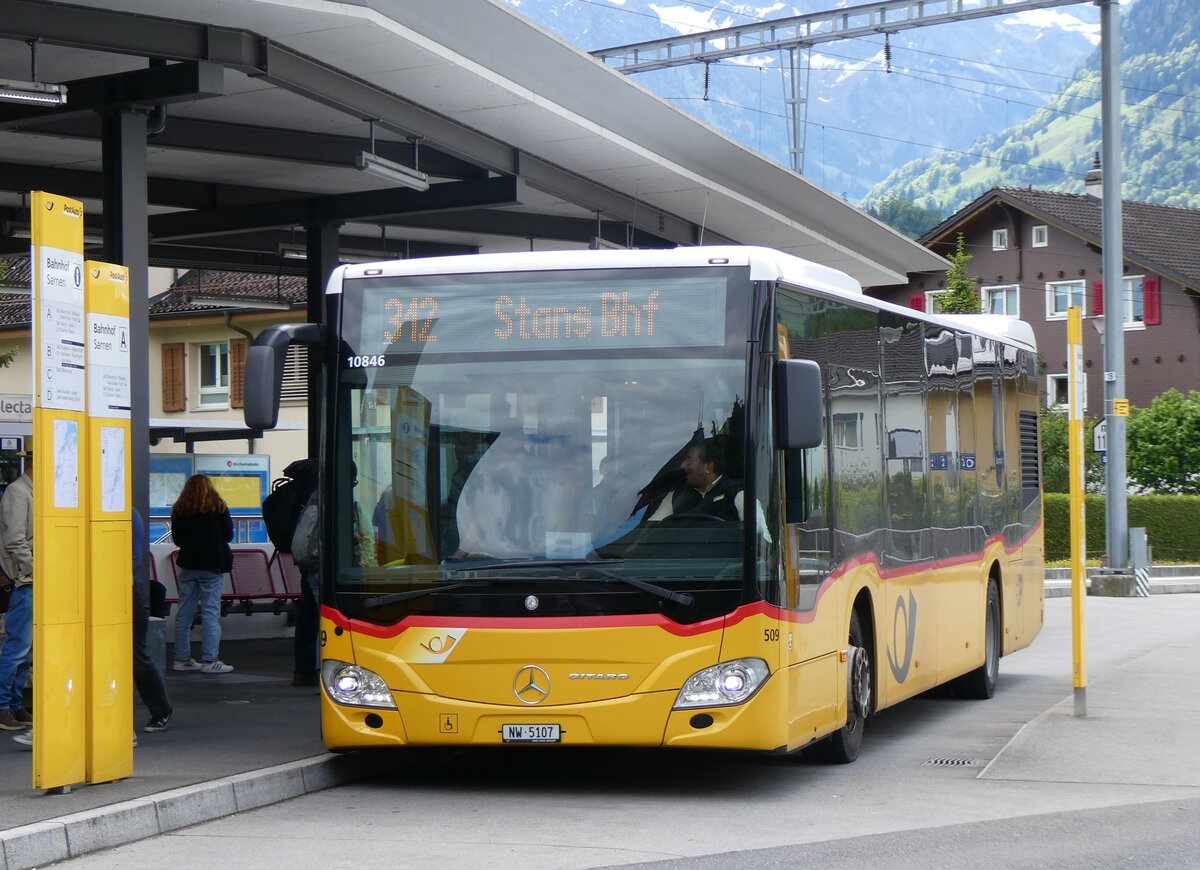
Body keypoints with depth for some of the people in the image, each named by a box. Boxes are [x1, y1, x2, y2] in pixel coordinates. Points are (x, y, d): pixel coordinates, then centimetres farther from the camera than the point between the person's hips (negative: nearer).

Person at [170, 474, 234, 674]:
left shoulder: (179, 510, 2)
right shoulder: (217, 508, -5)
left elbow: (177, 539, 9)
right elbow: (228, 535, 2)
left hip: (188, 566, 3)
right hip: (212, 566, -3)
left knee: (184, 613, 9)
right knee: (210, 613, -4)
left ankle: (181, 659, 12)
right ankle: (209, 660, -8)